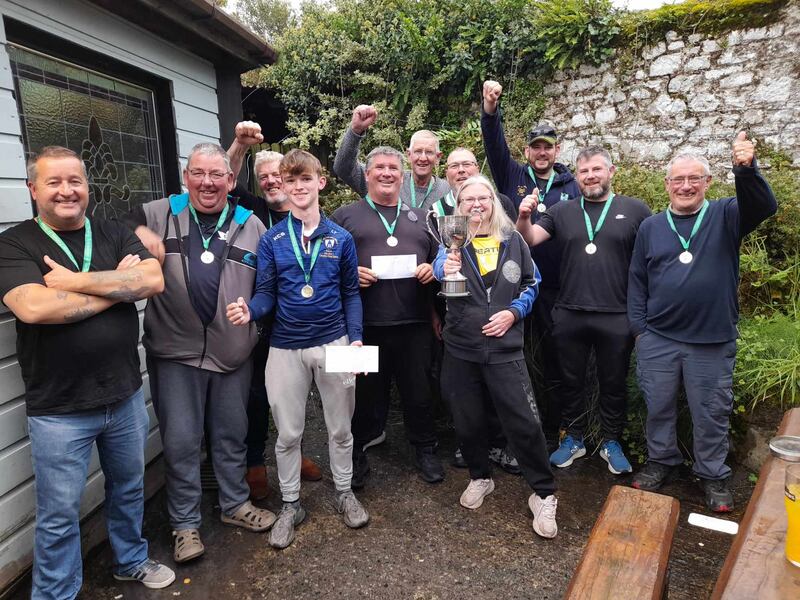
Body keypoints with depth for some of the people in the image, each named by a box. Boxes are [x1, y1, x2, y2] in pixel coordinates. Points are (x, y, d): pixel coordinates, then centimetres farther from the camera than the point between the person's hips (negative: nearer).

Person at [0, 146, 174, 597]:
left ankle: (132, 560, 46)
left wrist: (75, 280, -19)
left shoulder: (115, 235, 3)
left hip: (126, 395, 4)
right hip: (59, 410, -3)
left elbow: (154, 280, -14)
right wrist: (120, 285, -16)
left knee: (130, 489, 22)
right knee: (59, 515, 12)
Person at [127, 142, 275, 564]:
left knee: (231, 435, 16)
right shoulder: (158, 215, -1)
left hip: (233, 353, 2)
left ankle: (235, 505, 38)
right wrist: (137, 231, -13)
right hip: (175, 353, -1)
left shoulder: (251, 226, 3)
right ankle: (185, 524, 27)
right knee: (180, 441, 7)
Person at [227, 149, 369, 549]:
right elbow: (266, 293, -1)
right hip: (285, 347, 0)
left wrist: (356, 338, -8)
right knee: (288, 433, 11)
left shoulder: (340, 238, 1)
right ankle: (290, 505, 30)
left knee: (340, 427, 14)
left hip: (334, 343, 0)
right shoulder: (271, 240, 0)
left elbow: (351, 293, 3)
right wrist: (249, 310, -24)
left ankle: (344, 493, 36)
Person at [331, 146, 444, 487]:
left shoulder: (419, 218, 19)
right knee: (366, 392, 8)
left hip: (414, 323, 3)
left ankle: (425, 450, 31)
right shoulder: (345, 216, 8)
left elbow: (438, 260, 21)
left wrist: (433, 270, 0)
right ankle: (357, 453, 28)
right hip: (364, 324, -2)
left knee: (419, 390, 11)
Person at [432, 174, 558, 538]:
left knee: (525, 423, -2)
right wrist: (445, 268, -47)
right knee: (467, 421, 13)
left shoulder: (513, 240, 4)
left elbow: (531, 284, 11)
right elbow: (439, 264, -23)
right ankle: (480, 478, 38)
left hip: (504, 348, 0)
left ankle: (544, 495, 19)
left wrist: (514, 312, -7)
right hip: (460, 350, 1)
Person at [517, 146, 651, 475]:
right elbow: (528, 240, -2)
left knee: (613, 383, 14)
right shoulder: (562, 211, 6)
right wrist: (524, 217, -23)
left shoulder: (635, 210, 1)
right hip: (569, 315, 2)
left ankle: (611, 442, 33)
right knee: (571, 381, 14)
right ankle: (573, 439, 32)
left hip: (617, 317, -1)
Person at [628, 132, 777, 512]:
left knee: (711, 414, 11)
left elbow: (763, 207, -21)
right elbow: (637, 280, 8)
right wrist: (639, 327, 2)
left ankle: (713, 475, 31)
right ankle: (661, 462, 34)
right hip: (657, 339, 2)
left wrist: (747, 169, -38)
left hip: (713, 342, -1)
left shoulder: (725, 216, 1)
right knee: (658, 407, 14)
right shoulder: (651, 227, 6)